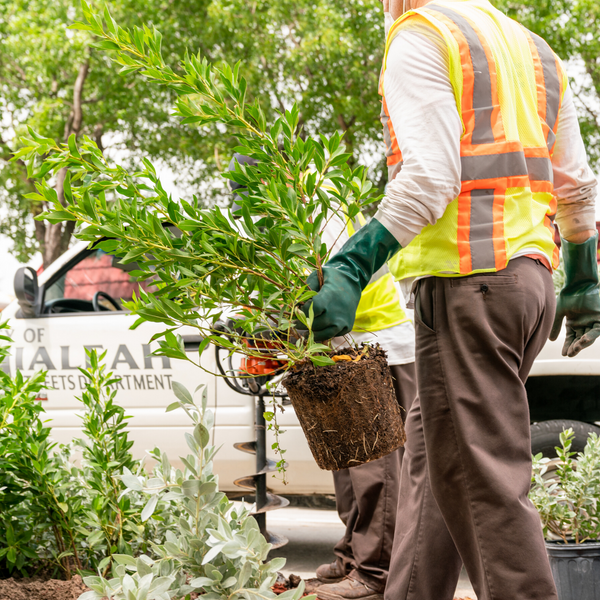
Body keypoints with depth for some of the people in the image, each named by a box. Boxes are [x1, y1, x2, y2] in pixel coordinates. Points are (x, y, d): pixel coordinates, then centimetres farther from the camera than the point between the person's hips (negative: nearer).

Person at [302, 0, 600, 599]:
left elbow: (430, 177, -16)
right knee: (431, 457, 15)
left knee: (483, 481, -8)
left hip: (466, 280, -9)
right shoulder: (534, 50, 21)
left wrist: (352, 267, -20)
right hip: (531, 277, 9)